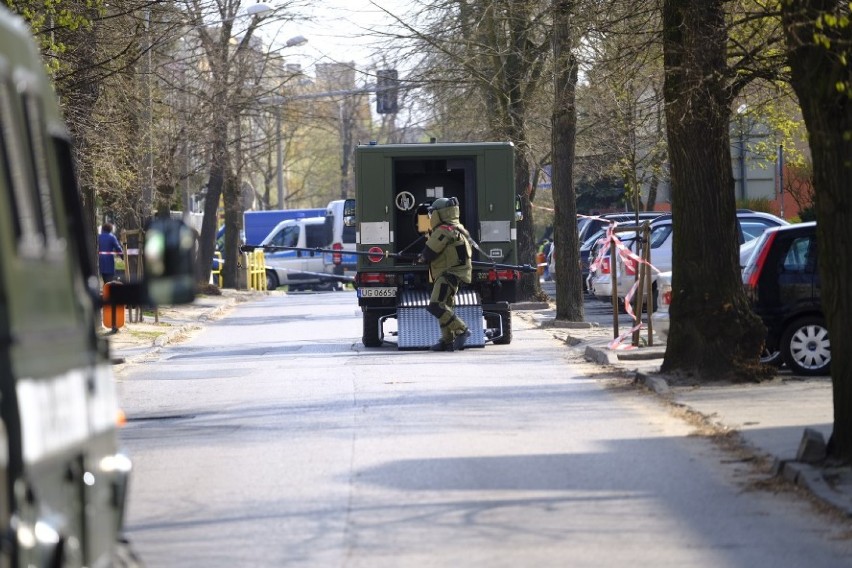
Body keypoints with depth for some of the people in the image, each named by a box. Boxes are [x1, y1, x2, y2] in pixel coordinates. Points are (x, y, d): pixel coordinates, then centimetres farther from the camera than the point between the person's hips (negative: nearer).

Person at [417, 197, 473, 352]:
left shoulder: (444, 231, -15)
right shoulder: (457, 229, 18)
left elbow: (429, 252, -13)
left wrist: (421, 258, 8)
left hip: (448, 274, -11)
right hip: (452, 274, 11)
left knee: (436, 306, -17)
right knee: (445, 307, 15)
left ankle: (461, 330, -19)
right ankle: (448, 341, 18)